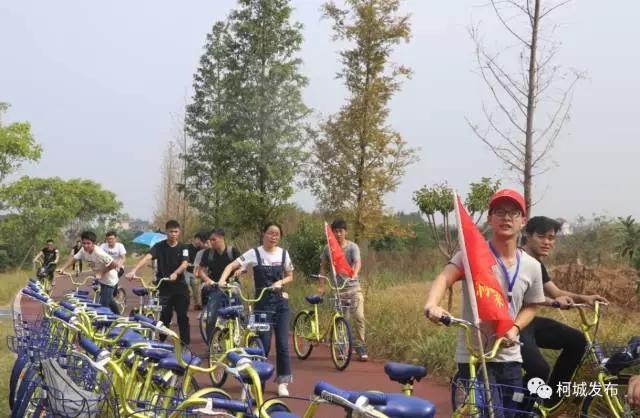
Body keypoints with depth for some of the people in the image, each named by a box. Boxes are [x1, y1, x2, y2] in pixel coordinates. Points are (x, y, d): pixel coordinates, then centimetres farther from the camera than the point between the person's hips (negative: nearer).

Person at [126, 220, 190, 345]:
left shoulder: (183, 248, 1)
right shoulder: (159, 246, -3)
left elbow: (185, 264, -16)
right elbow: (147, 257, -20)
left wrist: (175, 274, -37)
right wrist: (133, 271, -36)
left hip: (180, 286, 1)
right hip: (164, 286, -1)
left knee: (182, 316, 2)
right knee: (165, 316, 2)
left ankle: (185, 343, 9)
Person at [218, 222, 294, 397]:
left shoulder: (283, 254, 3)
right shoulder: (254, 253, -6)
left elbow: (290, 276, 13)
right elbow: (232, 266, -10)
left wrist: (280, 282, -8)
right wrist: (222, 279, -28)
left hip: (281, 302, 2)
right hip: (262, 303, -2)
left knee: (282, 343, -1)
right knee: (264, 344, -3)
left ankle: (283, 382, 9)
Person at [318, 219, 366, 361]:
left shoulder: (352, 247, -5)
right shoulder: (328, 248, 3)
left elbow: (357, 262, -21)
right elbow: (323, 267, 11)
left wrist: (354, 275, -40)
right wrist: (321, 286, 3)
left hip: (353, 288, -2)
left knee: (359, 317, -12)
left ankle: (361, 347, 0)